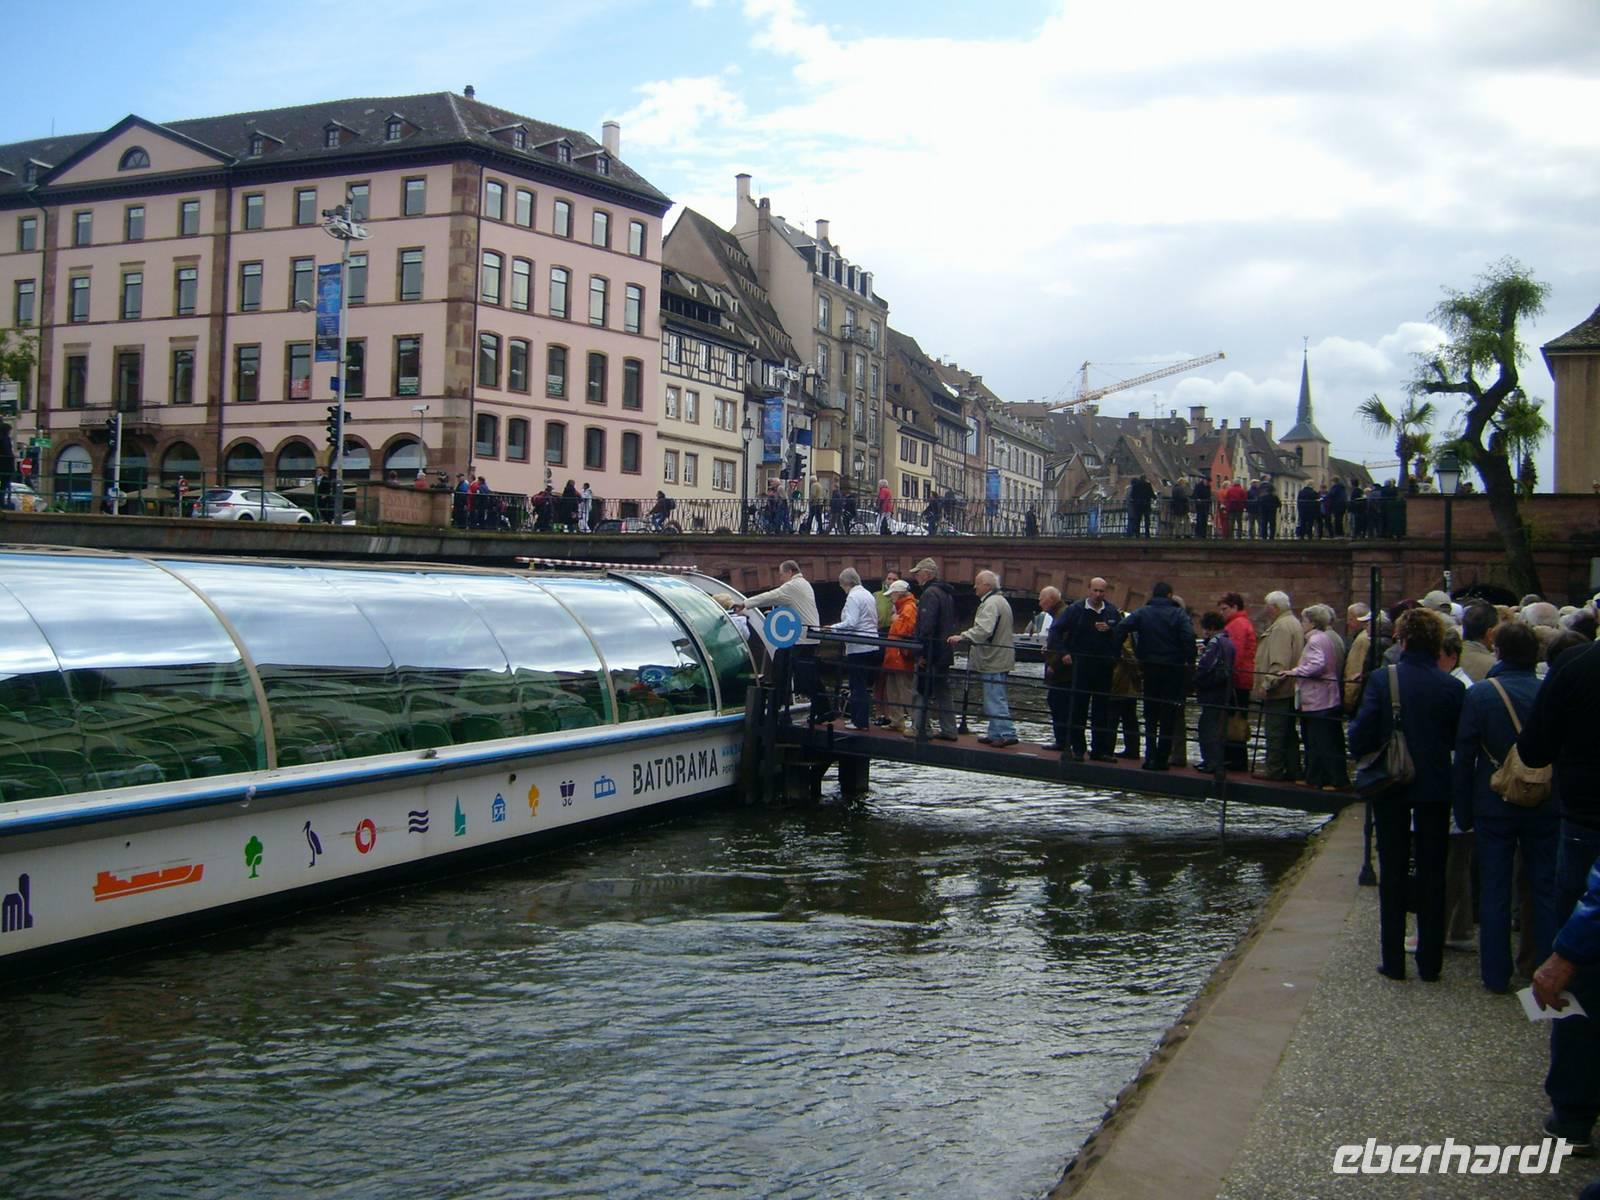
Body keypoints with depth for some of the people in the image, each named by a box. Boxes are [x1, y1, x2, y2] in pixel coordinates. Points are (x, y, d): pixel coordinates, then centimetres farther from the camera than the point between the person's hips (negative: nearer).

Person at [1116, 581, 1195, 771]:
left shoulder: (1142, 613, 3)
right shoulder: (1179, 614, -2)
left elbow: (1122, 626, -12)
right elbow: (1188, 636, -18)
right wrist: (1190, 660, -11)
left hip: (1150, 668, 2)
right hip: (1173, 668, -2)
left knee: (1150, 715, 11)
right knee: (1168, 716, 5)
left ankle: (1150, 757, 4)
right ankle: (1162, 759, 3)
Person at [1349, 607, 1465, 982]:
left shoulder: (1382, 680, -13)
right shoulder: (1452, 687, -9)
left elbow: (1360, 737, -17)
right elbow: (1460, 741, -4)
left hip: (1391, 786, -1)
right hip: (1436, 789, 1)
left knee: (1393, 874, 9)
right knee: (1432, 874, 11)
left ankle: (1393, 961, 11)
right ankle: (1430, 962, 16)